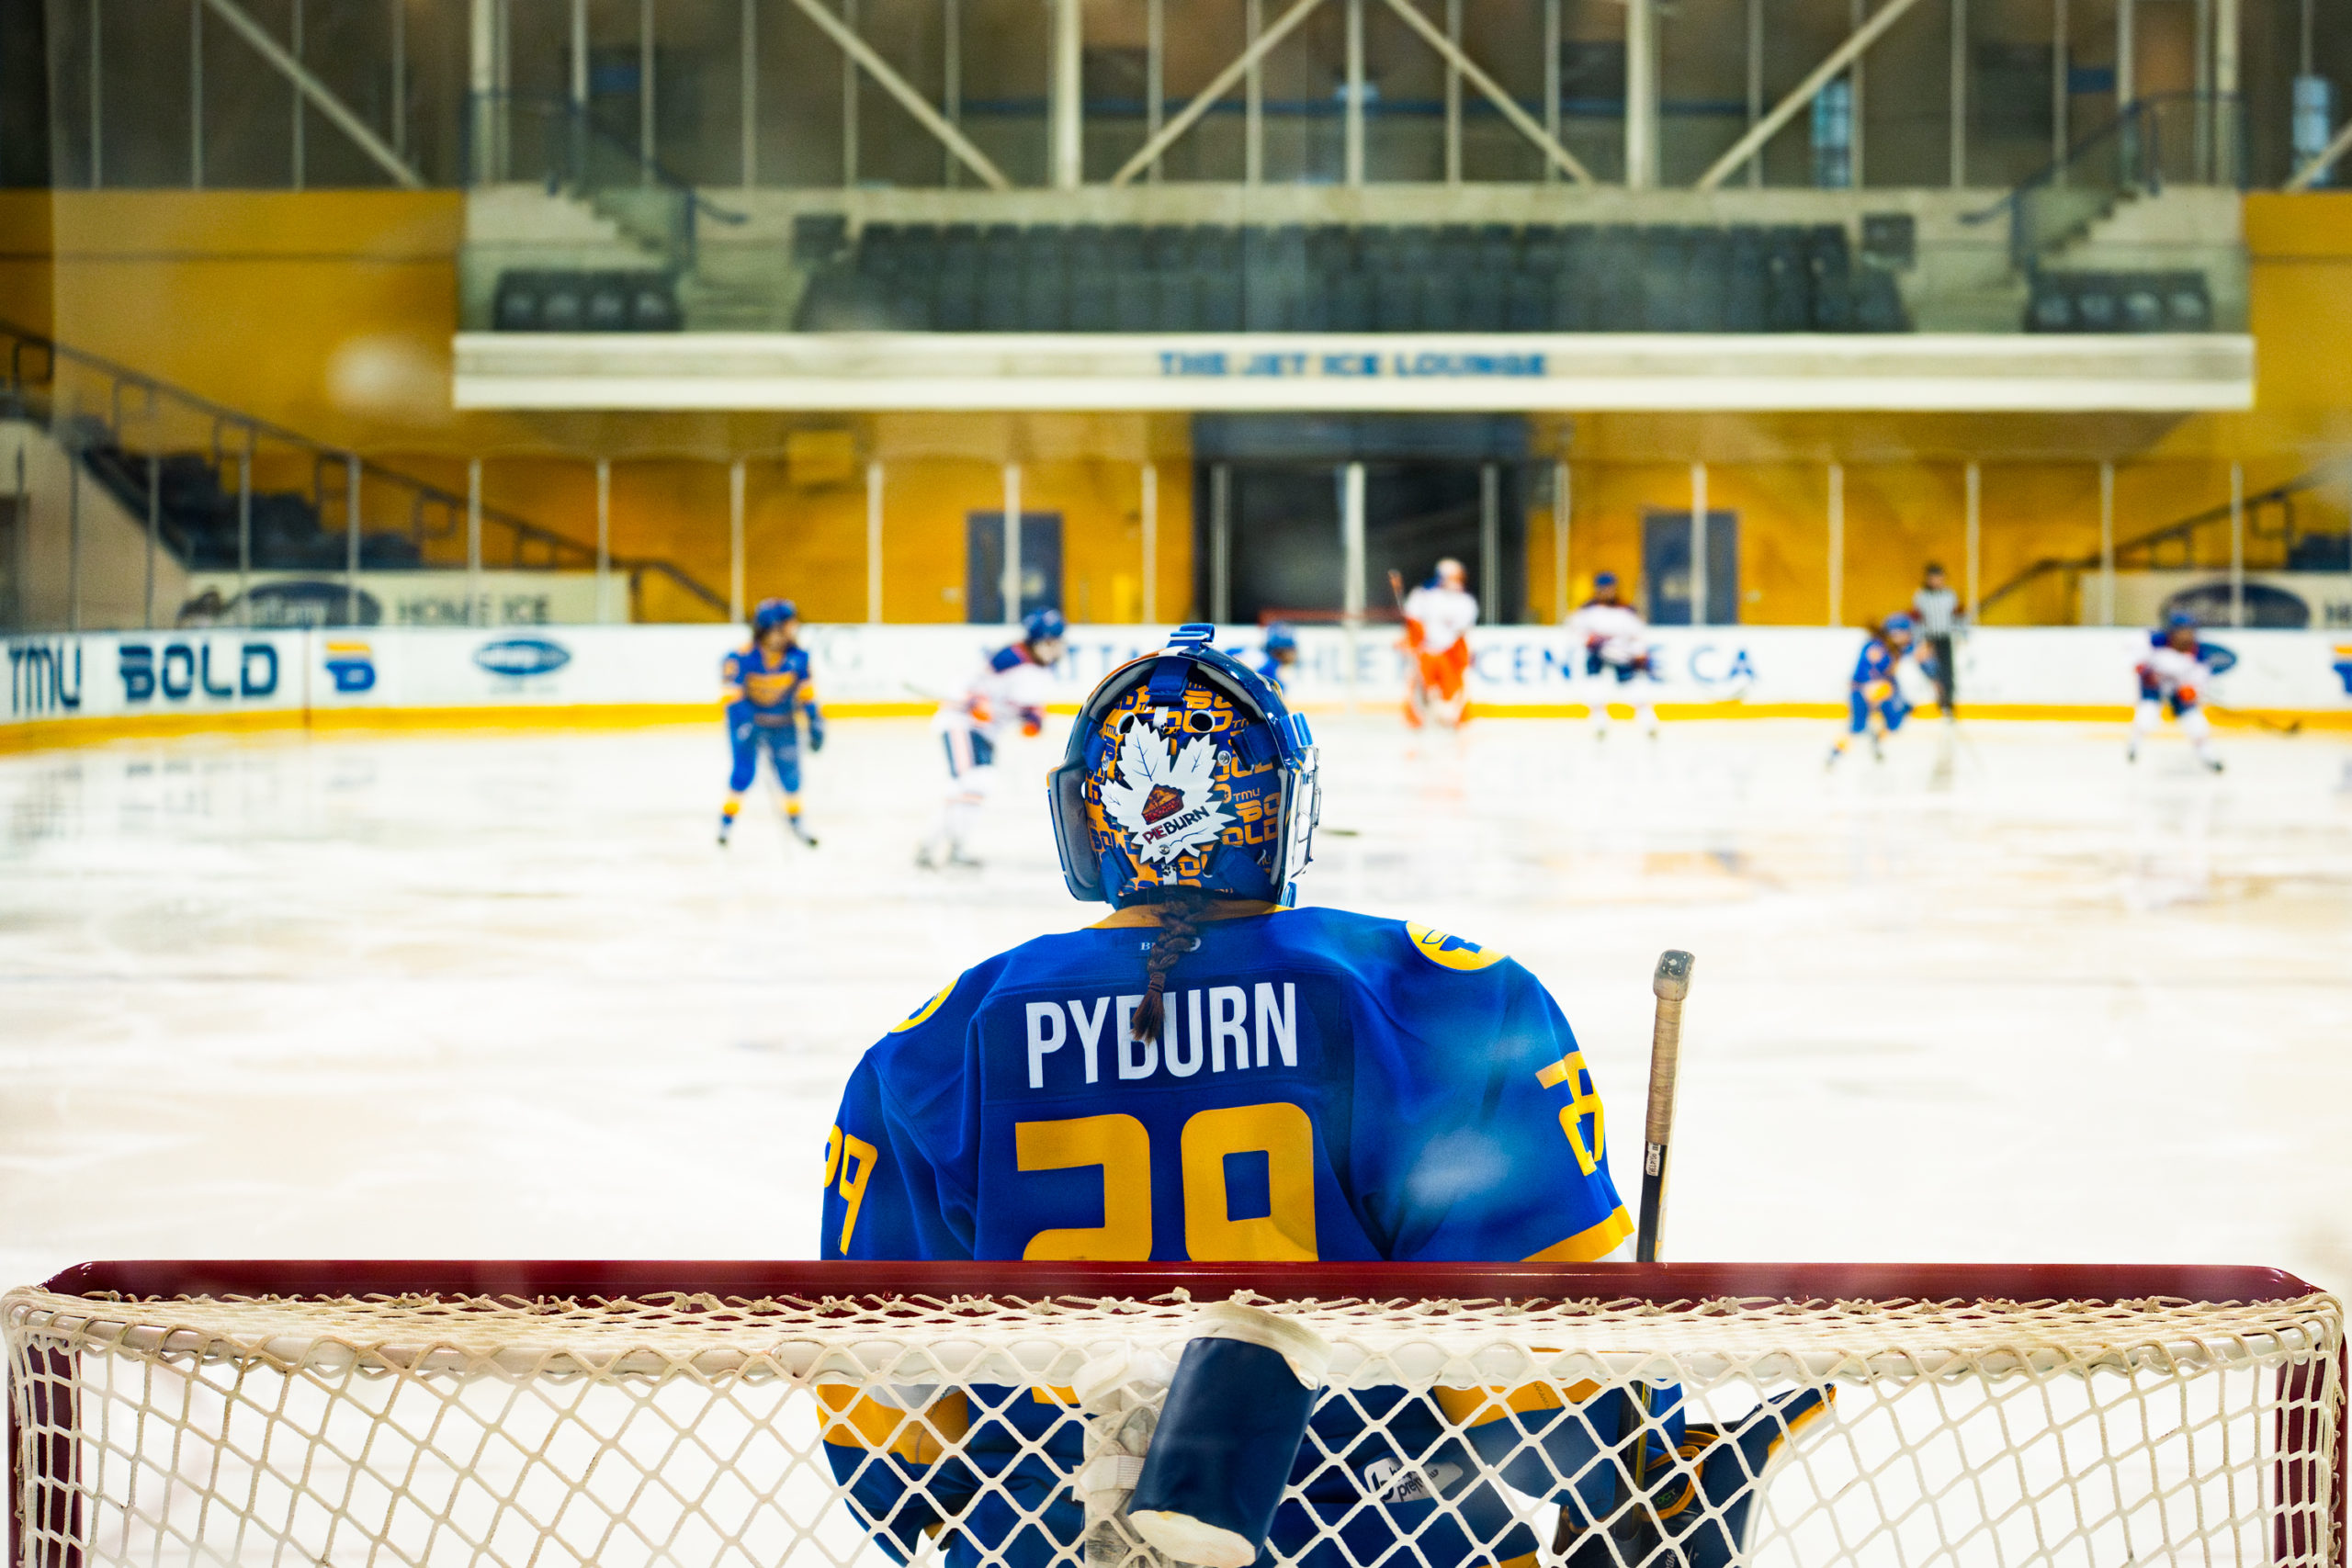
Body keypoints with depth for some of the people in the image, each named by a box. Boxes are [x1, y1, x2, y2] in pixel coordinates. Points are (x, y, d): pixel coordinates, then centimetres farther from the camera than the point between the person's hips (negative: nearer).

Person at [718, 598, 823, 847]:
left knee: (790, 770, 2)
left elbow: (806, 690, 0)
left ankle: (795, 817, 26)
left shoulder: (797, 656, -11)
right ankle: (728, 817, 11)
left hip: (782, 722, 3)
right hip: (748, 717, -3)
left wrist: (815, 721, -2)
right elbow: (730, 690, -21)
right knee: (745, 769, -9)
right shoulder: (742, 657, -24)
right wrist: (742, 719, -33)